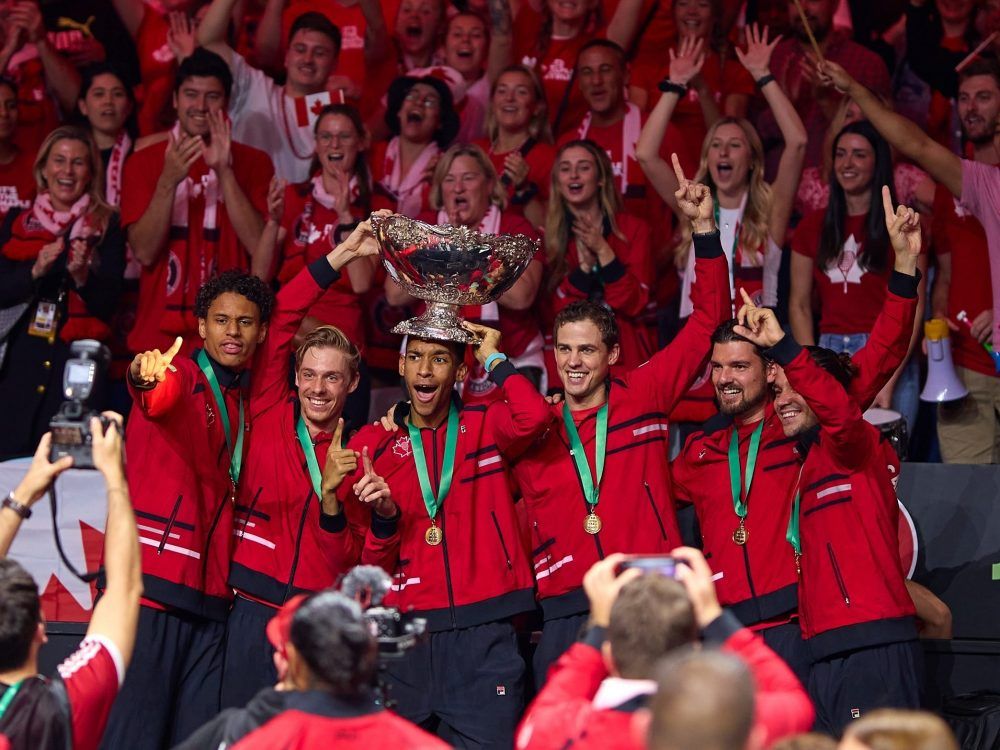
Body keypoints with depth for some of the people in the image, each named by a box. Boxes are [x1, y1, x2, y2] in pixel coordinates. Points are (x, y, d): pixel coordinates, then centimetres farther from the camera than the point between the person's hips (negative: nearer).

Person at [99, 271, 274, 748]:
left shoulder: (247, 404, 18)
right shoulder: (180, 376, -2)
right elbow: (160, 399, -27)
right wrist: (147, 375, -50)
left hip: (209, 596, 7)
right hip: (152, 582, -7)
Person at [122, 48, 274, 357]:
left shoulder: (252, 162, 6)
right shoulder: (144, 161, 7)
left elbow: (259, 246, -7)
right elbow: (144, 252, -4)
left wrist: (224, 171, -14)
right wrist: (168, 180, -17)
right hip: (159, 334, 0)